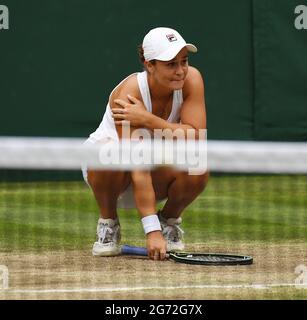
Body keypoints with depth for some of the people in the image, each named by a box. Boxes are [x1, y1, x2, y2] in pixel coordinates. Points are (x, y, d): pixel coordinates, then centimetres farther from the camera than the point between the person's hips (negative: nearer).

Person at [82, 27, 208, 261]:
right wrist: (152, 231, -41)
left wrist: (147, 120, -38)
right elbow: (138, 169, -37)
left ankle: (170, 218, 3)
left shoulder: (191, 79, -20)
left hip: (158, 173, 3)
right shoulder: (127, 95, -32)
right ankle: (108, 224, -9)